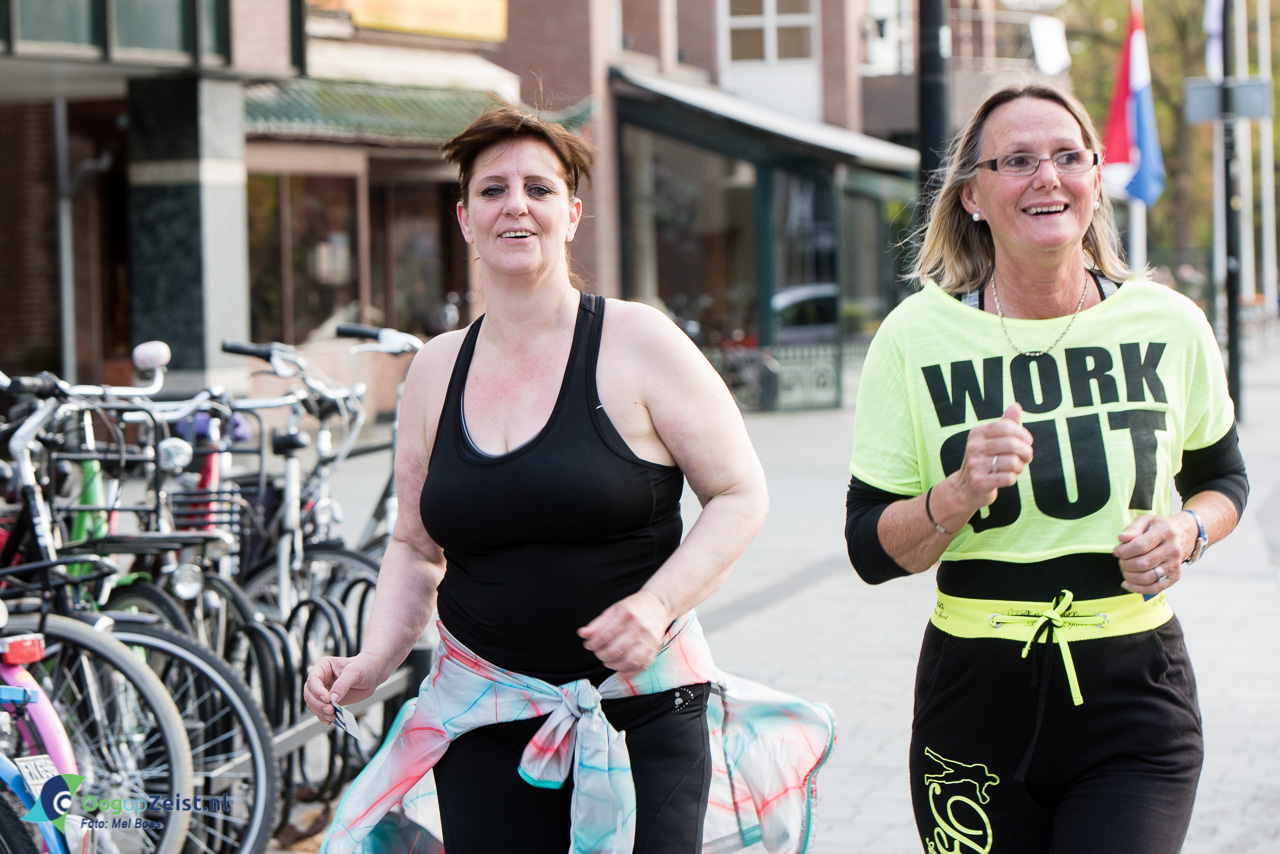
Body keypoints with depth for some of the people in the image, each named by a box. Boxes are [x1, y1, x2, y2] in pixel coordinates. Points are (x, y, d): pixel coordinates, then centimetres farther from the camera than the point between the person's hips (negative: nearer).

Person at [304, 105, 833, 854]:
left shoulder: (636, 343, -4)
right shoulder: (436, 371, 9)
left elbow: (741, 496, -2)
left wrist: (657, 603, -17)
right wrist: (373, 663, 2)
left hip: (641, 714, -3)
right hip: (485, 721, 3)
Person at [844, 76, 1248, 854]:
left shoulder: (1168, 324, 1)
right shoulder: (917, 337, -4)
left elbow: (1223, 478, 18)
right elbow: (870, 549, -3)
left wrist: (1188, 533, -4)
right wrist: (958, 496, -21)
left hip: (1136, 698, 0)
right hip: (978, 697, 0)